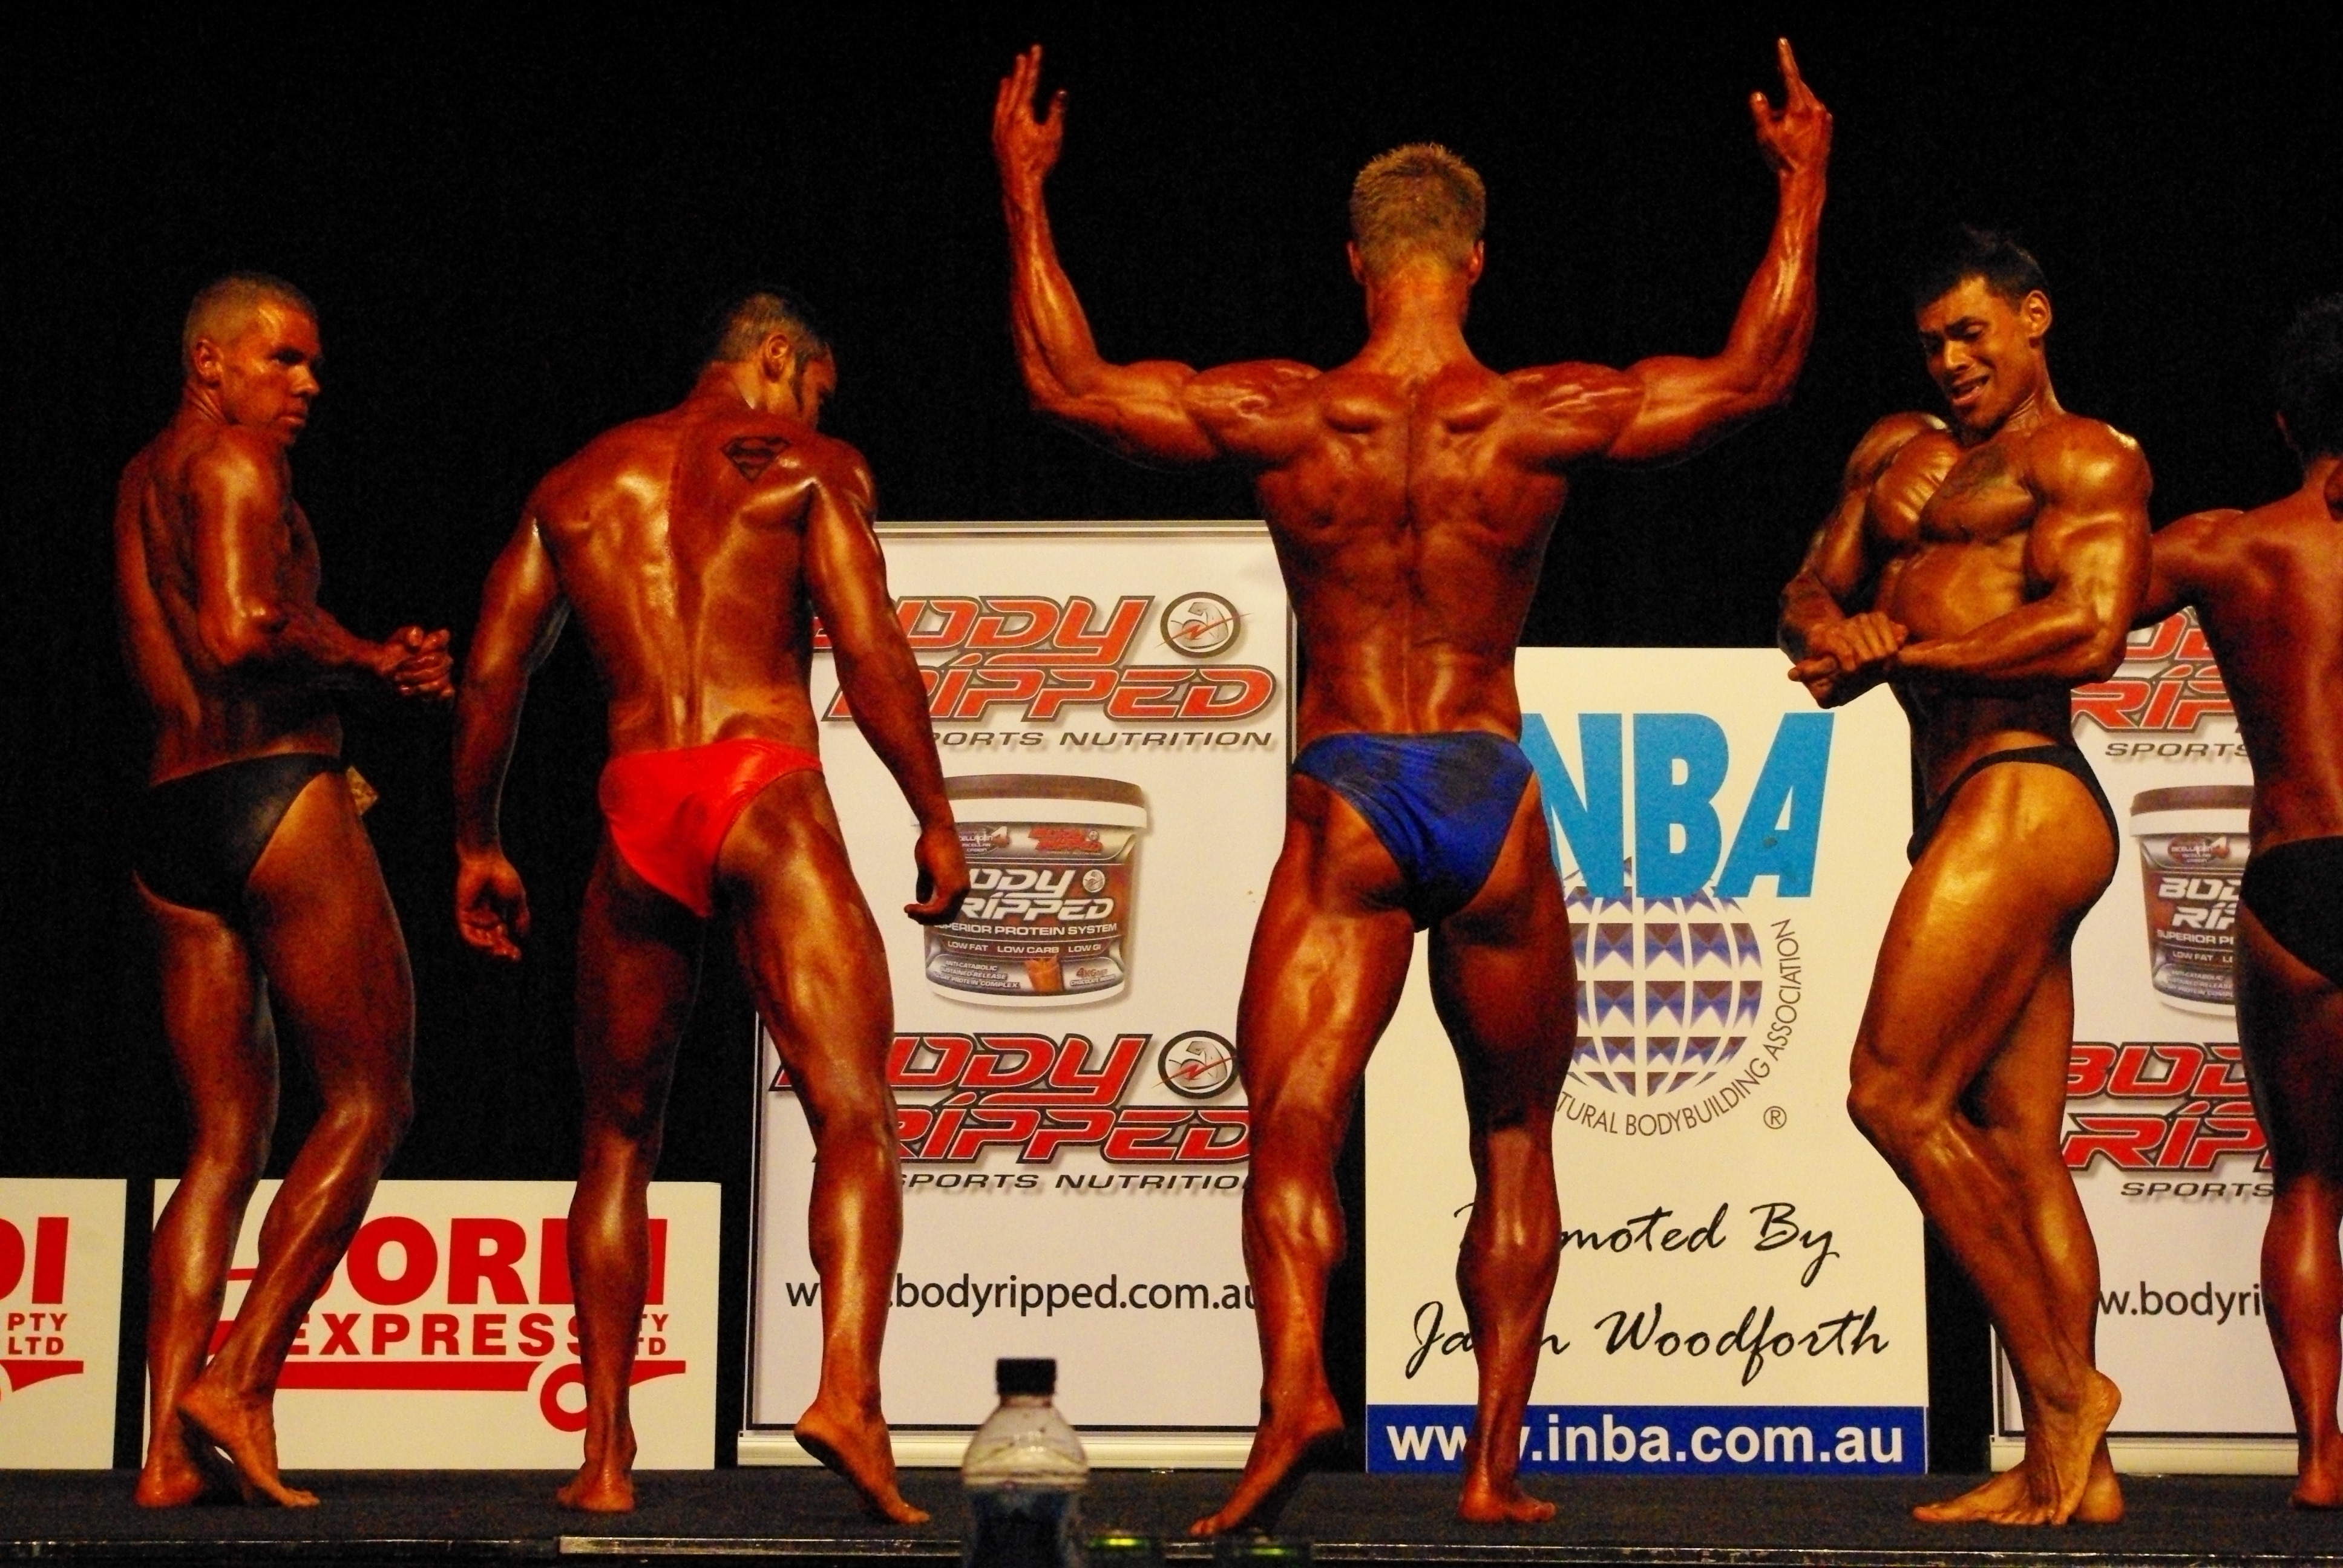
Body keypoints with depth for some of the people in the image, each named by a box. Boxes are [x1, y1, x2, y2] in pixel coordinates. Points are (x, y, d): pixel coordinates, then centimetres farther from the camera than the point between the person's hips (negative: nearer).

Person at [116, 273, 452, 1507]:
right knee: (368, 1103, -1)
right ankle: (240, 1379, -10)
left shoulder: (138, 482, 24)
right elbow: (242, 630, -18)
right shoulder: (234, 459, -4)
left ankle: (169, 1448, -1)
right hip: (277, 791, -8)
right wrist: (361, 658, -2)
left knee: (224, 1145, 7)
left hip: (167, 812, 8)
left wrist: (364, 666, 11)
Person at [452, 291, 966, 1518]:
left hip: (636, 813, 4)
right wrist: (934, 818, 0)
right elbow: (870, 649, -4)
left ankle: (606, 1454, 12)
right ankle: (848, 1391, -30)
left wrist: (476, 844, 26)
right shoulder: (805, 467, 9)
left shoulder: (577, 484, 21)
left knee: (619, 1141, 15)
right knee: (854, 1116, -8)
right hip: (766, 792, -4)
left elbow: (490, 675, 18)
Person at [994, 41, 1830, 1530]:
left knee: (1291, 1131, -5)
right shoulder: (1542, 416, -3)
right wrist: (1804, 185, 17)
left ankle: (1296, 1384, -31)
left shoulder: (1284, 416, -2)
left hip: (1347, 807, -1)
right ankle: (1497, 1461, 16)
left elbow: (1068, 382, 8)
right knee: (1516, 1141, 16)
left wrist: (1025, 191, 17)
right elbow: (1759, 370, 7)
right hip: (1495, 801, 1)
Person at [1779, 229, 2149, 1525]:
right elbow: (1809, 593, 20)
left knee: (1896, 1092, -14)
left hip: (2022, 796, -8)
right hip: (1976, 812, 8)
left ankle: (2061, 1379, -6)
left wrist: (1904, 652, -12)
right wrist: (1837, 633, -3)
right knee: (2015, 1148, 5)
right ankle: (2067, 1466, 5)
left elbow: (2089, 631, -15)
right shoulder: (1897, 451, 23)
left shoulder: (2086, 458, 0)